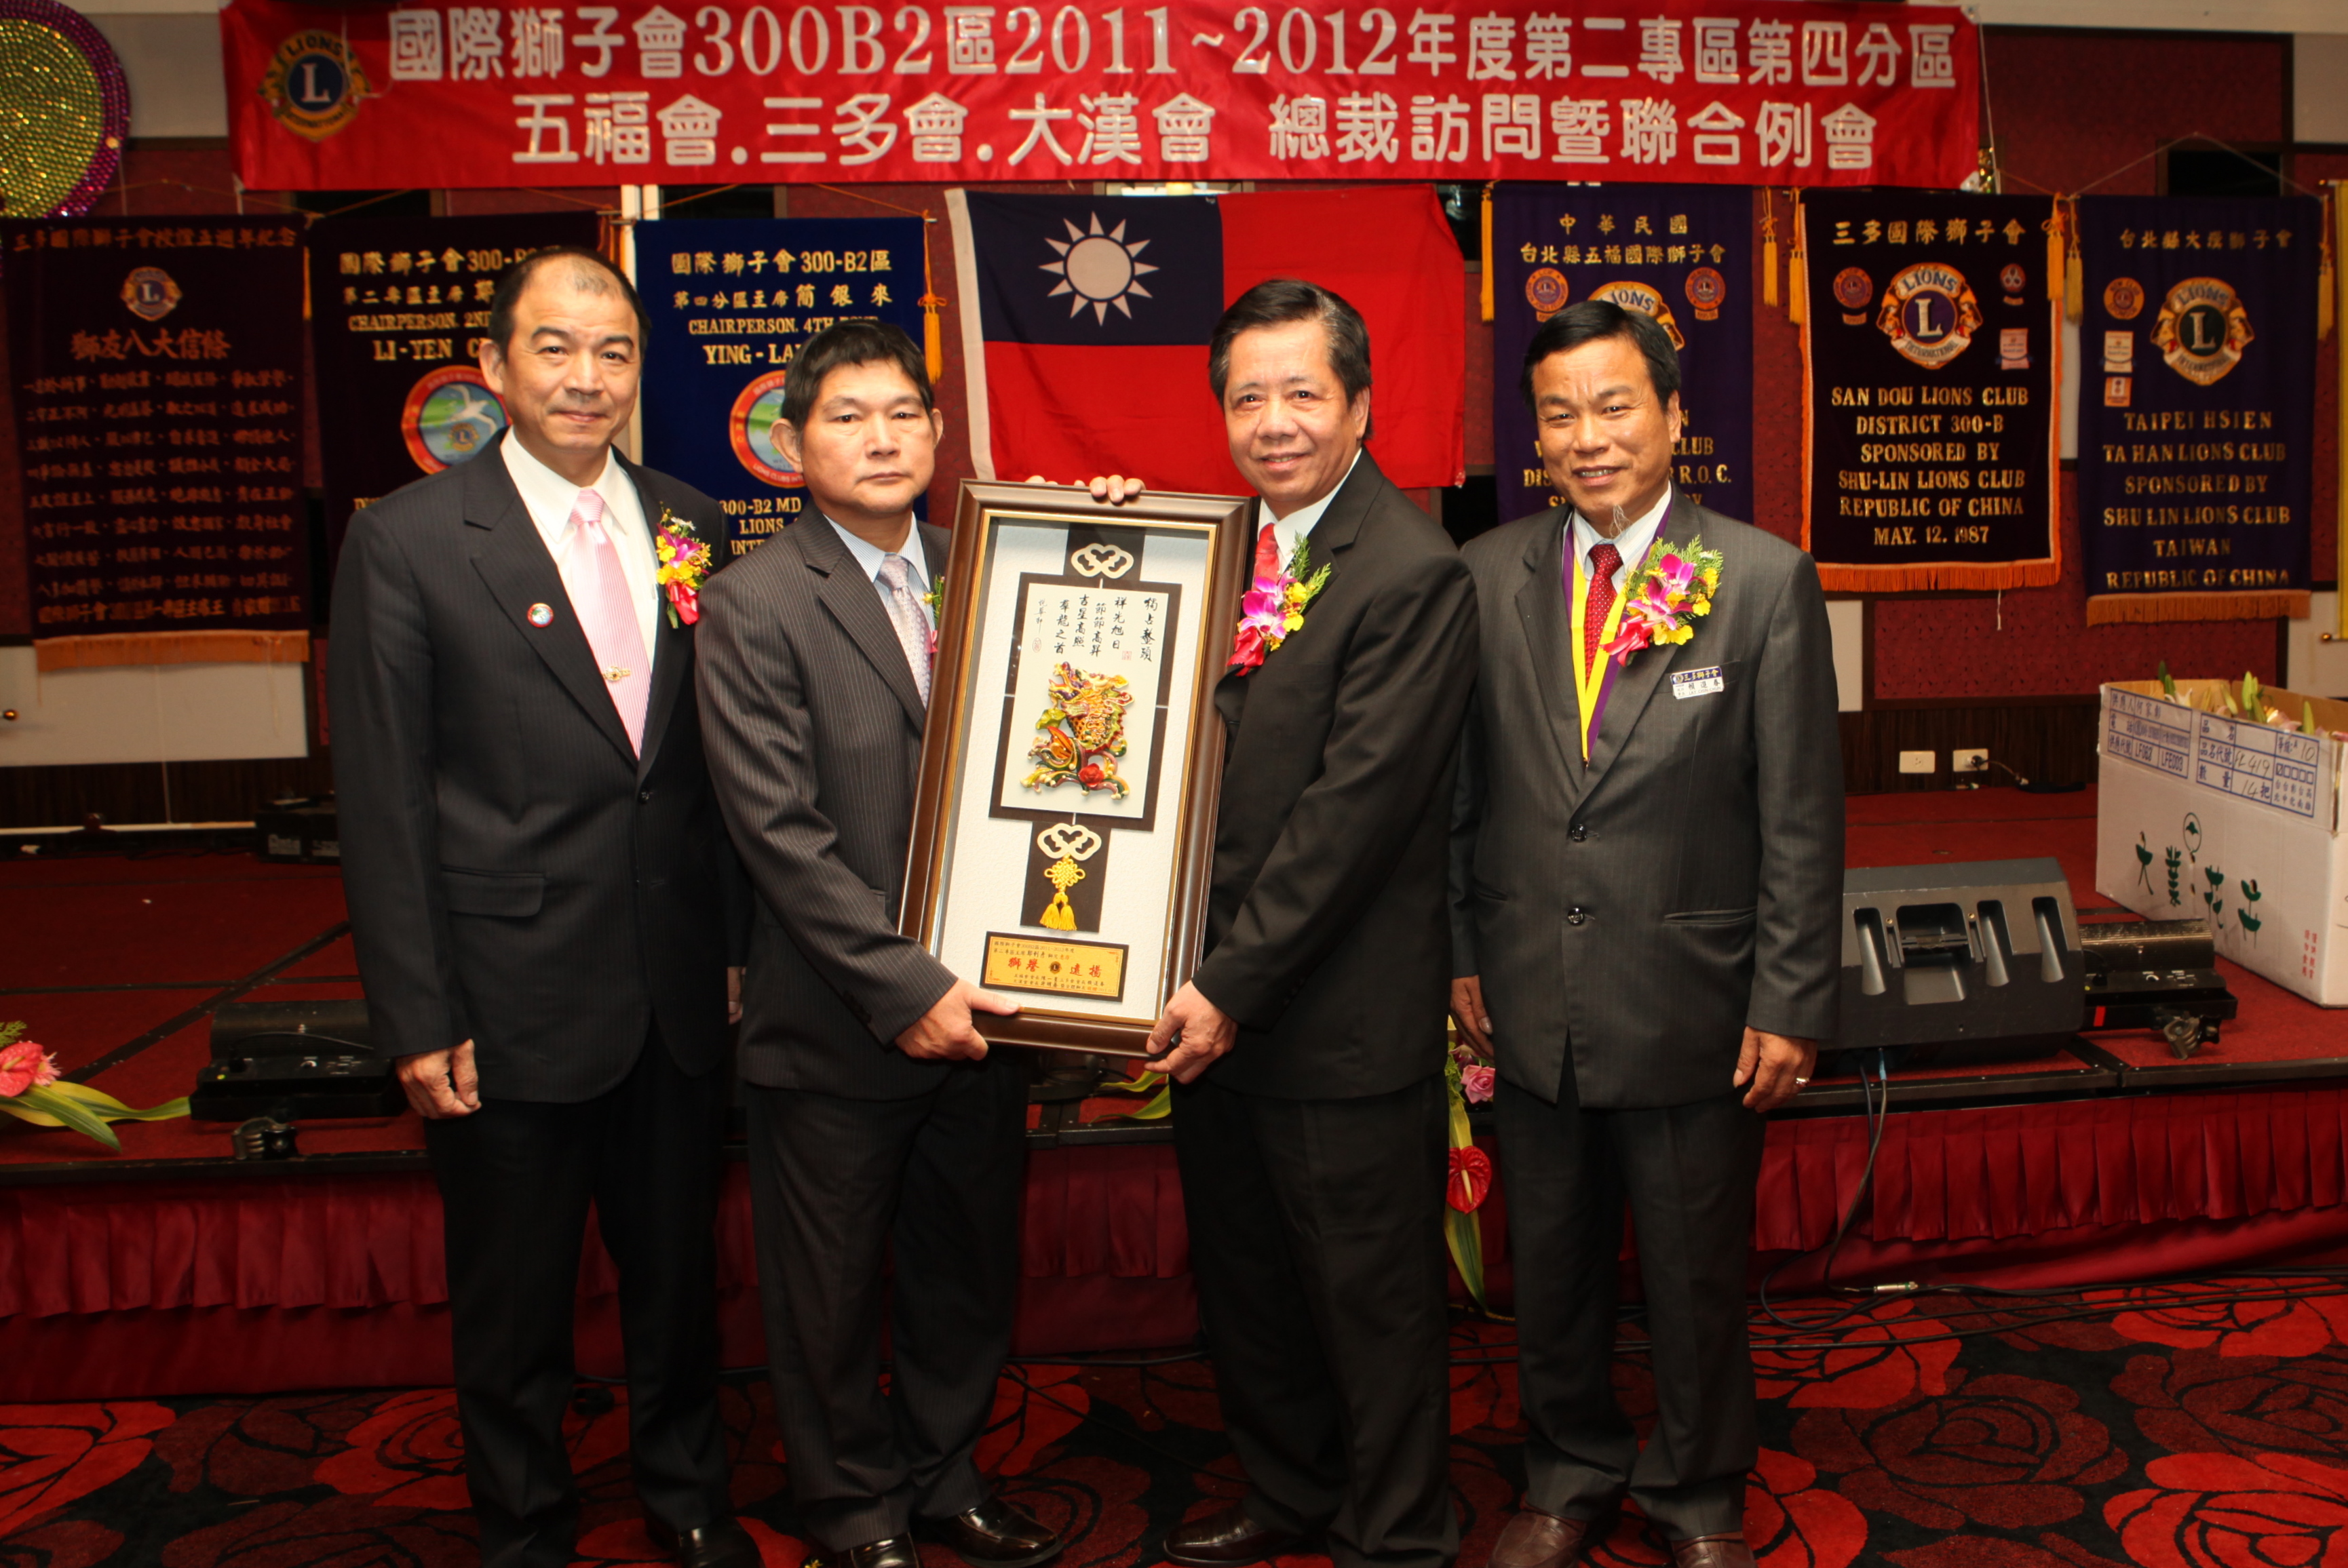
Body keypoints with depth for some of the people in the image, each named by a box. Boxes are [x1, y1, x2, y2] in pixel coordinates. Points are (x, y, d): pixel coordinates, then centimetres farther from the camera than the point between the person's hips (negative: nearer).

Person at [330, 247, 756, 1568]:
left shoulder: (694, 526, 5)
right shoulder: (406, 542, -7)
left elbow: (721, 756, 9)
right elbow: (384, 802, -8)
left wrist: (743, 949, 8)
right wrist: (417, 1018, -9)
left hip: (679, 1002, 4)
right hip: (513, 1005, -3)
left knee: (680, 1271, 19)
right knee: (515, 1301, 14)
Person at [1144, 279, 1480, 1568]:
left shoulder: (1413, 574, -15)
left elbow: (1353, 806, -20)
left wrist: (1236, 984, -19)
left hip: (1341, 1020, -7)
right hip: (1214, 1000, 8)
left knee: (1372, 1297, 9)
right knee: (1244, 1279, 22)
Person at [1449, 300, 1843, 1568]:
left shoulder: (1766, 581, -6)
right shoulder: (1484, 576, 1)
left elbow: (1802, 814, -6)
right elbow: (1457, 786, 6)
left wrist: (1791, 1001, -8)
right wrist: (1458, 952, 3)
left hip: (1694, 1009, -2)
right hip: (1527, 1000, 2)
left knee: (1696, 1282, 15)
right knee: (1550, 1272, 18)